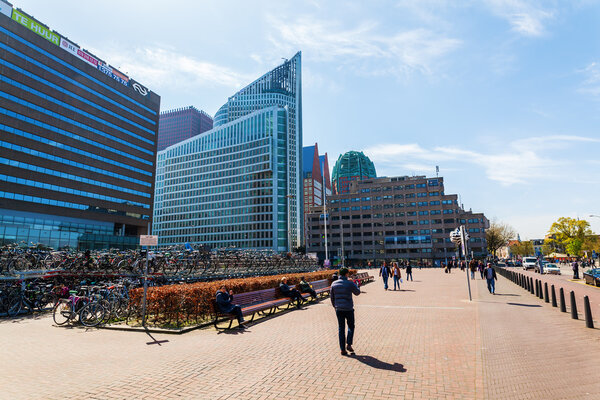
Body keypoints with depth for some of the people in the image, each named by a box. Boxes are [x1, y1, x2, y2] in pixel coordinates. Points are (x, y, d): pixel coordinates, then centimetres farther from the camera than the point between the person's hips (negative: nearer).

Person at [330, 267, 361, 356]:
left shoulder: (334, 284, 0)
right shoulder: (350, 283, -12)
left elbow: (332, 297, 8)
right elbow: (357, 292, 5)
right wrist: (355, 285, 20)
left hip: (338, 309, 3)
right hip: (348, 309, -3)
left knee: (341, 328, 10)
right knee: (351, 326, 17)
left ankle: (343, 349, 13)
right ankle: (348, 344, 6)